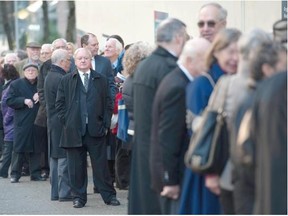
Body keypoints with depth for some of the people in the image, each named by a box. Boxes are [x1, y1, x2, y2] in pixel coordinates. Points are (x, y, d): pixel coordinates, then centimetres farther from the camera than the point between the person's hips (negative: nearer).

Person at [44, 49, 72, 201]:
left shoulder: (49, 77, 13)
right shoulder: (60, 79, -18)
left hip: (52, 120, 10)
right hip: (63, 122, -10)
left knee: (54, 156, 12)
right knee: (64, 157, -7)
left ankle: (55, 192, 16)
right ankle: (64, 192, -6)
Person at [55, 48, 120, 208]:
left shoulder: (102, 80, 9)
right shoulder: (66, 81, 8)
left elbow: (108, 104, 7)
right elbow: (60, 104, 6)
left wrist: (106, 124, -1)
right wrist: (67, 122, -2)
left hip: (96, 129, 0)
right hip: (74, 130, 0)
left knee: (101, 164, 2)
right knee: (76, 166, 4)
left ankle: (109, 195, 9)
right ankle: (79, 197, 13)